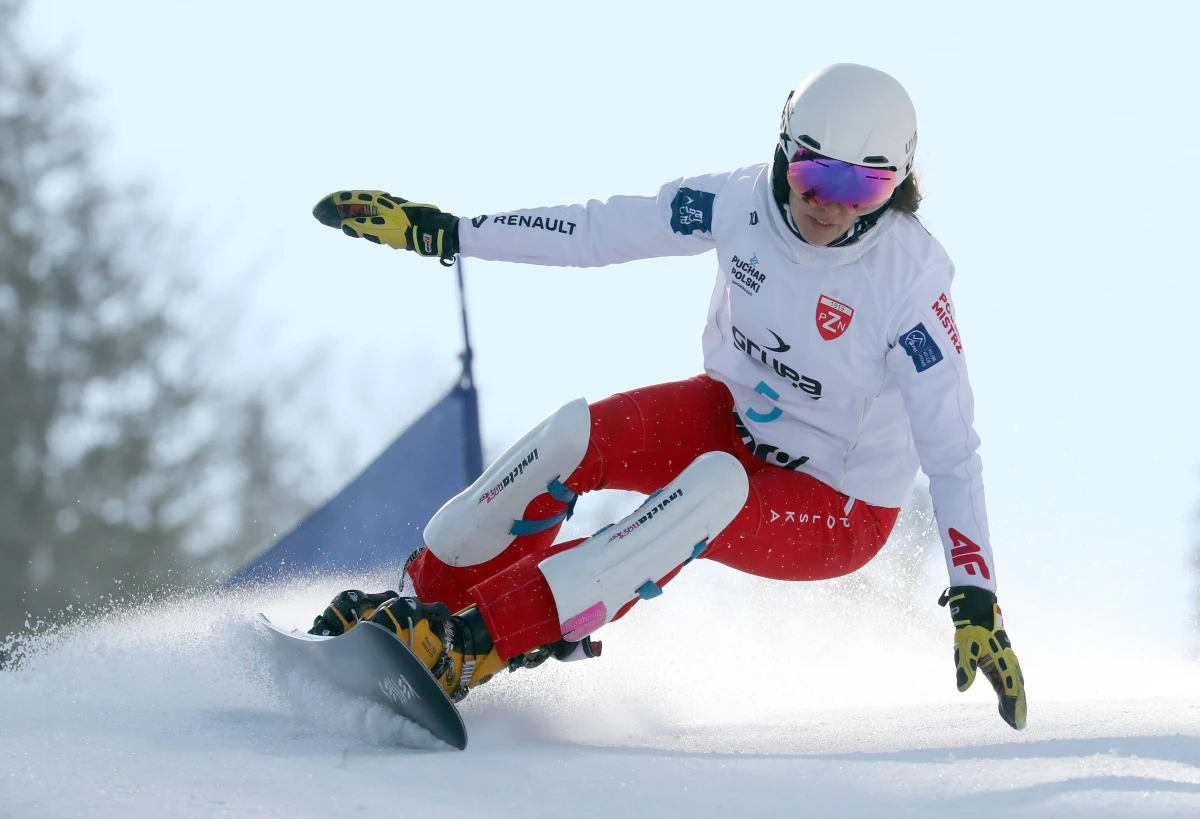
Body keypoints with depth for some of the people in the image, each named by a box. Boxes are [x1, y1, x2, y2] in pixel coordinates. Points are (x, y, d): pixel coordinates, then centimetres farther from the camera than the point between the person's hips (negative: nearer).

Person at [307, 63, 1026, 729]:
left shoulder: (911, 276, -27)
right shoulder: (745, 201, -15)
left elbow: (951, 448, -26)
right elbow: (602, 230, -3)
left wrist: (976, 600, -35)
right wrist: (439, 231, -2)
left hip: (838, 512, -5)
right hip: (734, 417, 5)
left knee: (713, 489, -36)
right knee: (572, 436, -21)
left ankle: (473, 645, -36)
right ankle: (427, 595, 0)